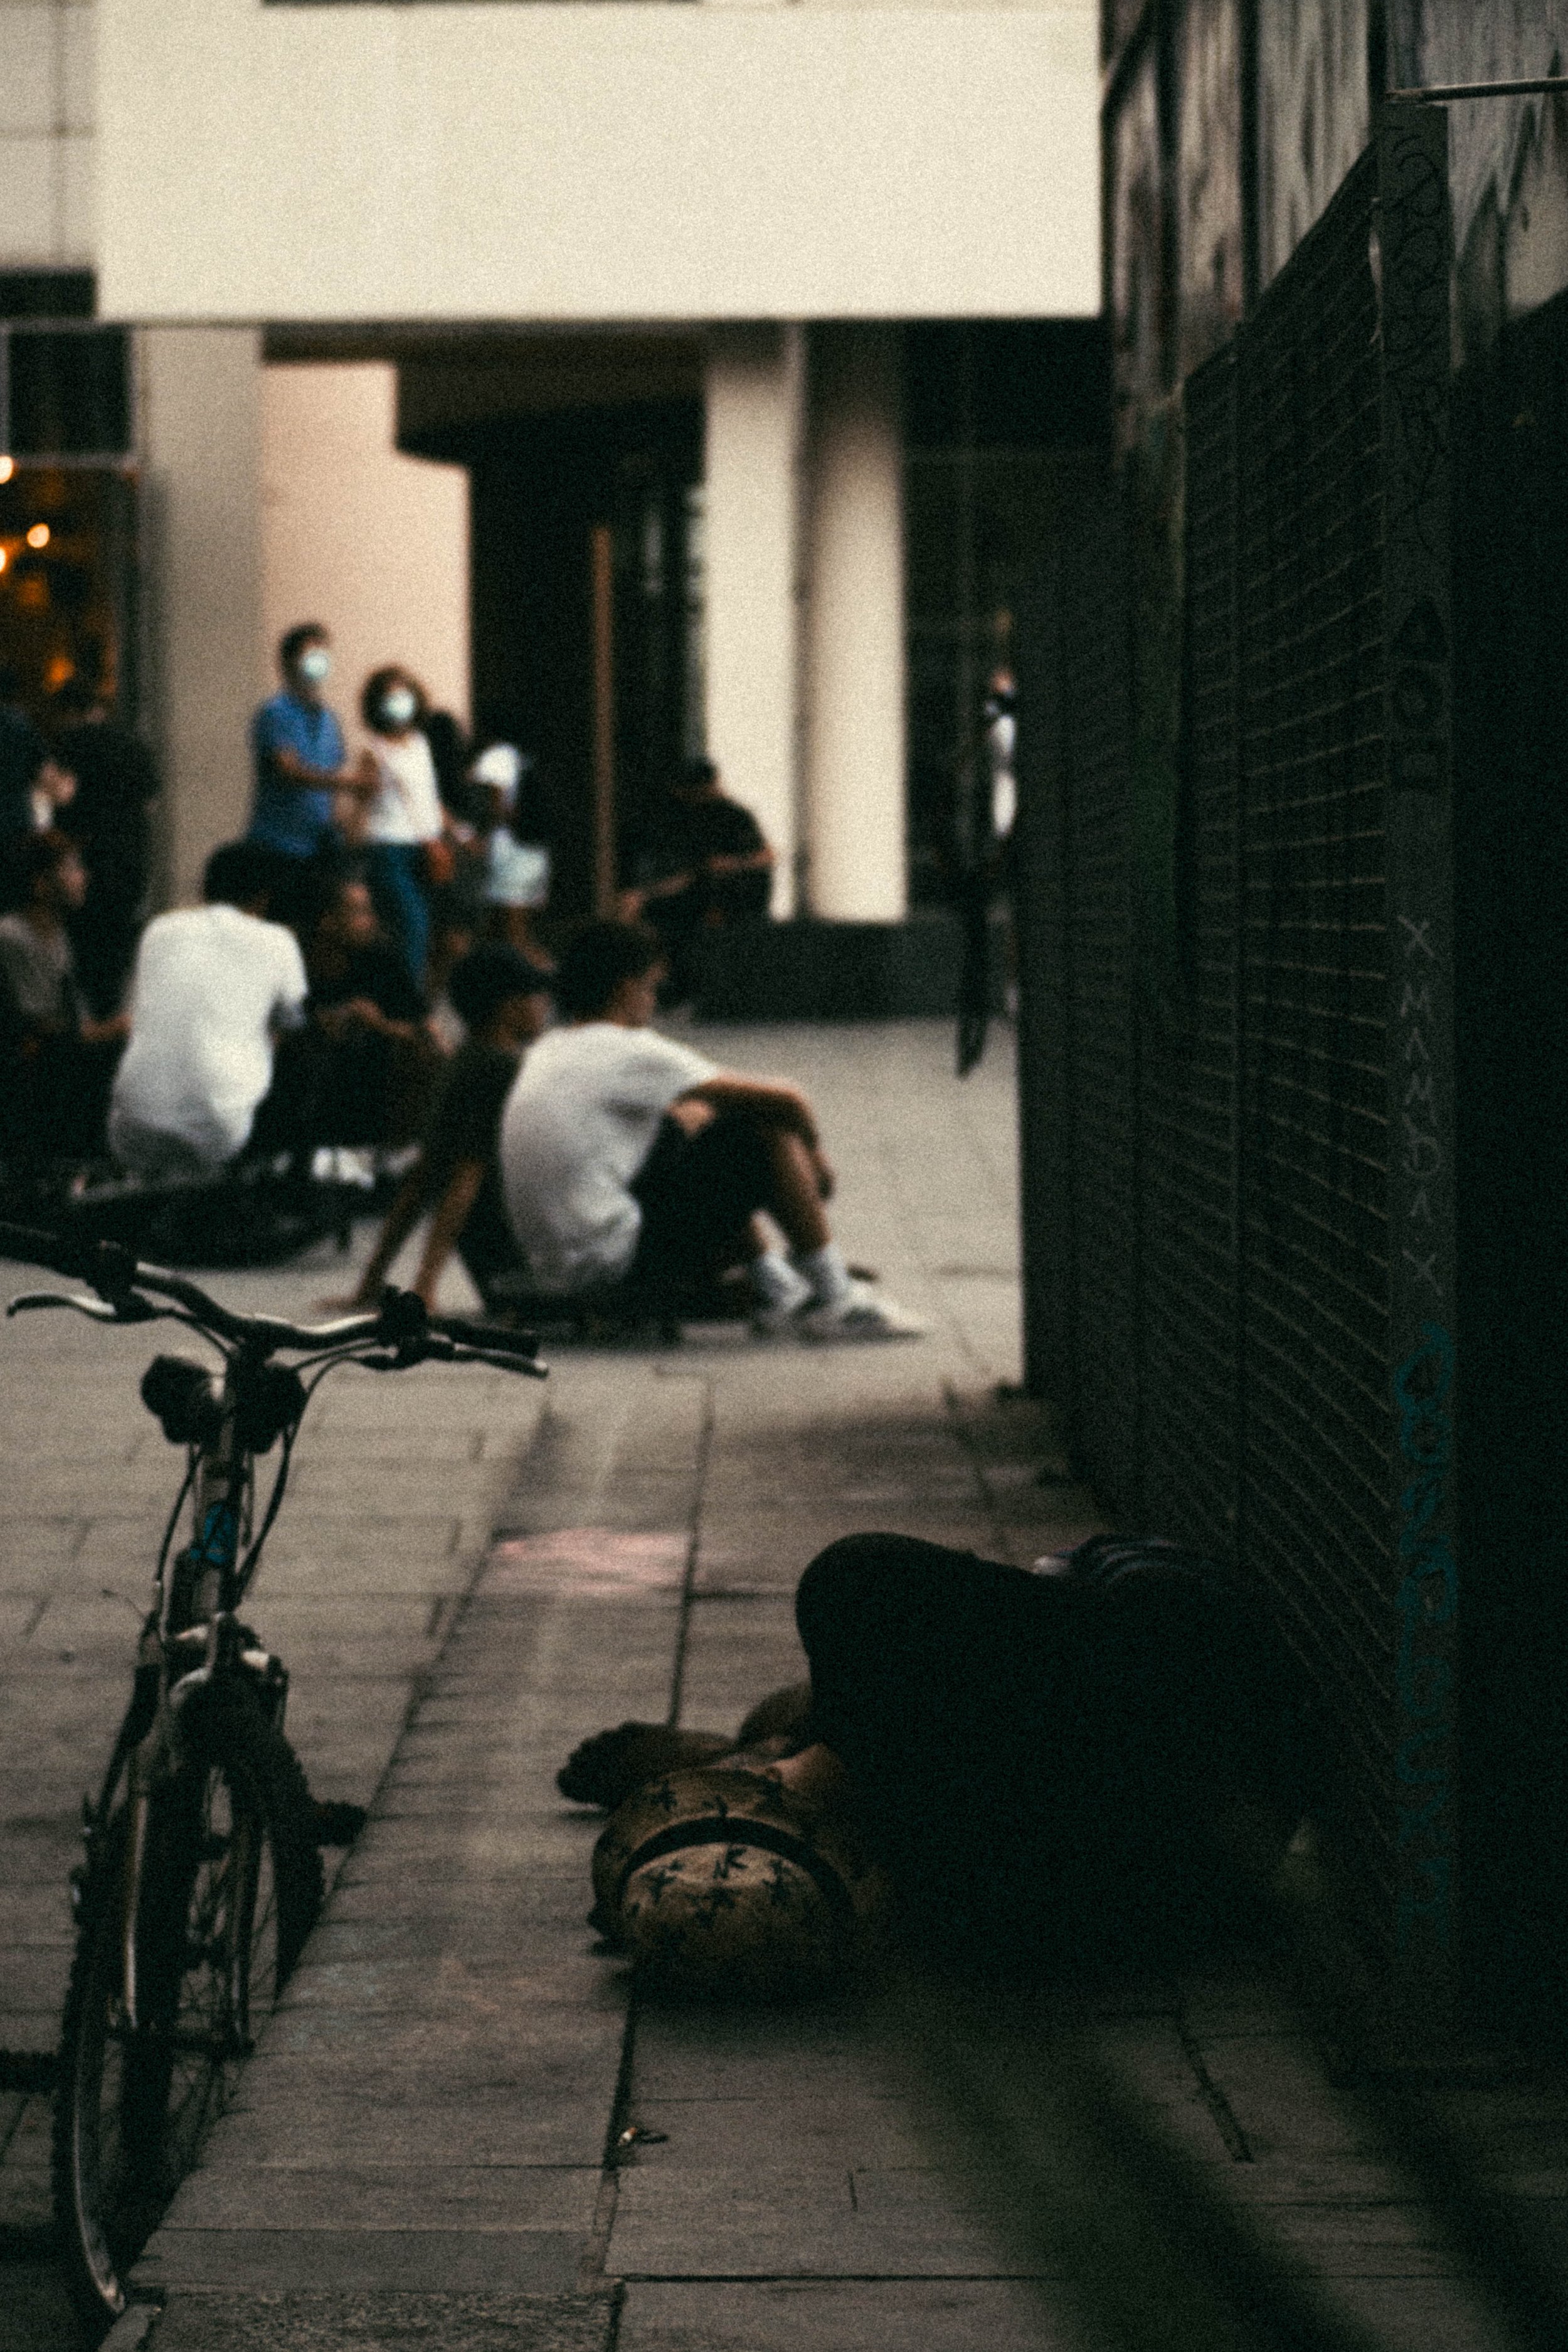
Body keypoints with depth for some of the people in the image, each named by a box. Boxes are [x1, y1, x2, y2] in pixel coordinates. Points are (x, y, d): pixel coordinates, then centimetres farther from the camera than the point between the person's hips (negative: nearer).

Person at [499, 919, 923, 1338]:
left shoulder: (545, 1054, 16)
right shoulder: (627, 1051, -11)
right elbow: (786, 1101, -8)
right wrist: (813, 1152, 10)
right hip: (621, 1263, -10)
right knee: (774, 1133, -5)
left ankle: (777, 1290, 28)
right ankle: (836, 1301, 4)